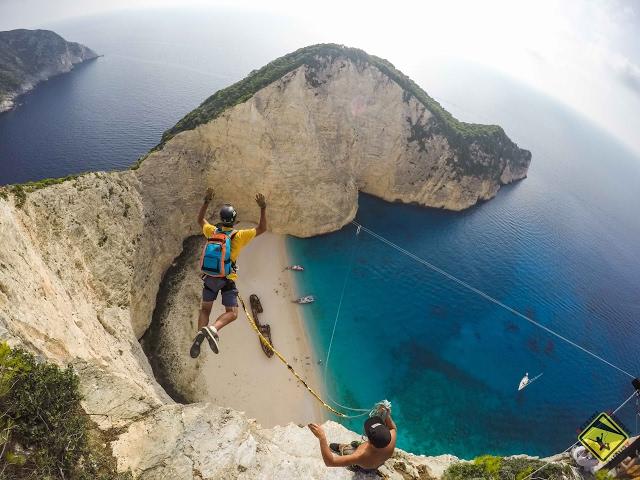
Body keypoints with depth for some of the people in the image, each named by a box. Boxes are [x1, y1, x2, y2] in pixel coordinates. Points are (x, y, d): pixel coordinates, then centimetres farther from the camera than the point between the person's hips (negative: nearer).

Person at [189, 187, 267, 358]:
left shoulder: (212, 231, 0)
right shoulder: (239, 236, -11)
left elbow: (200, 220, 21)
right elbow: (262, 229, -4)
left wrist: (206, 201, 22)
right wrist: (263, 208, -5)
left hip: (209, 277, 4)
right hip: (227, 280, -4)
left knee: (205, 309, 16)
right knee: (232, 313, -1)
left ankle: (200, 334, -5)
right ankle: (213, 329, -29)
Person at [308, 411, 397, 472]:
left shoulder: (361, 456, -50)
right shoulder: (390, 443, -39)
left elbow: (329, 462, -46)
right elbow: (393, 429, -12)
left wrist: (322, 438, -49)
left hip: (362, 468, -3)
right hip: (378, 464, 3)